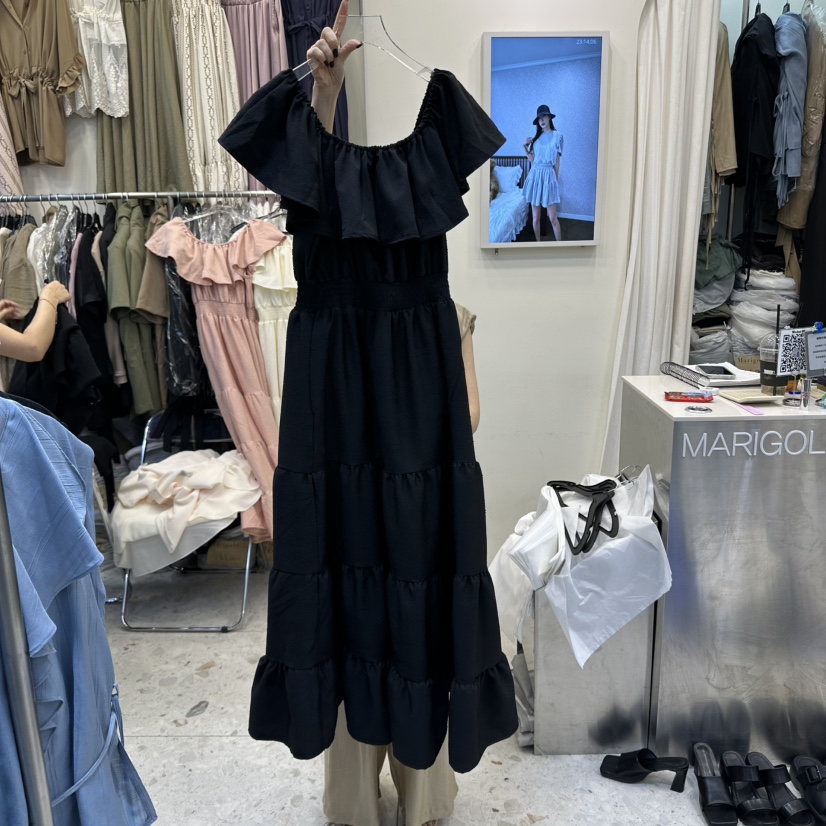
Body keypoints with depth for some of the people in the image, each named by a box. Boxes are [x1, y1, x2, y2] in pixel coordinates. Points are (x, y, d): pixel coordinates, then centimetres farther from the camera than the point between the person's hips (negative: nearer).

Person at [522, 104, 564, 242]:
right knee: (536, 217, 6)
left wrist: (556, 181, 1)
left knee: (553, 218, -5)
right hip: (534, 176, 4)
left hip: (548, 176, -4)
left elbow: (557, 162, 0)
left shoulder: (557, 136, 0)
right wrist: (525, 147, 2)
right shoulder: (536, 137, 12)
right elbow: (532, 160, 13)